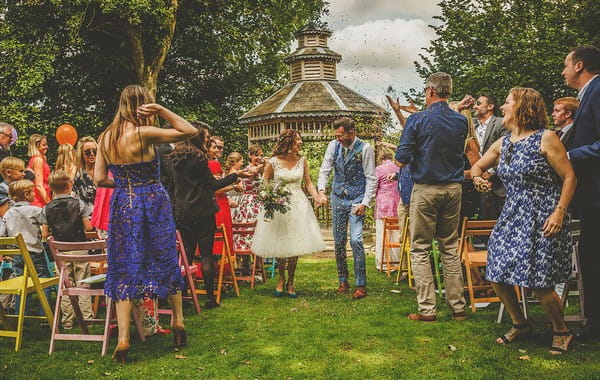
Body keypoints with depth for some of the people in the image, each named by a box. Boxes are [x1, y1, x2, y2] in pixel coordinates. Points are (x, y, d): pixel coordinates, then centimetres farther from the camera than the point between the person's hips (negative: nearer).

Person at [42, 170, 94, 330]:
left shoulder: (47, 208, -2)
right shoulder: (78, 203, -7)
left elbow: (44, 234, -1)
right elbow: (88, 227, -8)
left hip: (60, 252, 2)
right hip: (79, 249, -1)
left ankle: (67, 321, 13)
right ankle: (86, 317, 9)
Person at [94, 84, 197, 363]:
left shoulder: (105, 137, 2)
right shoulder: (143, 133, -14)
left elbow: (99, 179, 3)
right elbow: (191, 131, -12)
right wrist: (161, 110, -11)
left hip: (122, 204, 4)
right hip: (153, 202, -4)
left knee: (124, 267, 7)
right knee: (166, 261, 13)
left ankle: (123, 338, 1)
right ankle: (178, 321, 27)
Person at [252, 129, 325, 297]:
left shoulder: (302, 161, 2)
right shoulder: (273, 162, -8)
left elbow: (308, 183, 7)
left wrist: (317, 197, -10)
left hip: (298, 206, 2)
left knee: (294, 246, 4)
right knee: (279, 245, 6)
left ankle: (290, 282, 21)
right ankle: (281, 279, 28)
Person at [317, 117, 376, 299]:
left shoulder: (364, 148, -12)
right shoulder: (334, 146, 0)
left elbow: (371, 178, -9)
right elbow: (325, 170, 4)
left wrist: (365, 203, -15)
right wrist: (321, 191, -13)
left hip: (357, 200, -4)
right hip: (338, 198, 4)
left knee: (356, 240, -13)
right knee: (339, 242, 8)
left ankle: (361, 286, -4)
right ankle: (343, 281, 22)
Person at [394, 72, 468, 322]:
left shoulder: (418, 120, -10)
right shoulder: (461, 121, 4)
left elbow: (401, 160, -11)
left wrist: (408, 157, 11)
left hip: (426, 189, -5)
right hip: (453, 189, 5)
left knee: (420, 250, 2)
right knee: (450, 248, 13)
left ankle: (427, 309, 1)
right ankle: (458, 306, 15)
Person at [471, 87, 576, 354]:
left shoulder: (545, 139, -9)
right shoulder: (502, 144, 10)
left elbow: (569, 177, -9)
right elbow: (477, 166, 23)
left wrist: (559, 212, -17)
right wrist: (477, 177, -2)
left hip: (543, 220, -7)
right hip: (512, 217, 7)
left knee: (539, 284, -8)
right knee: (497, 276, 4)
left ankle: (561, 332, 19)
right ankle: (520, 324, 27)